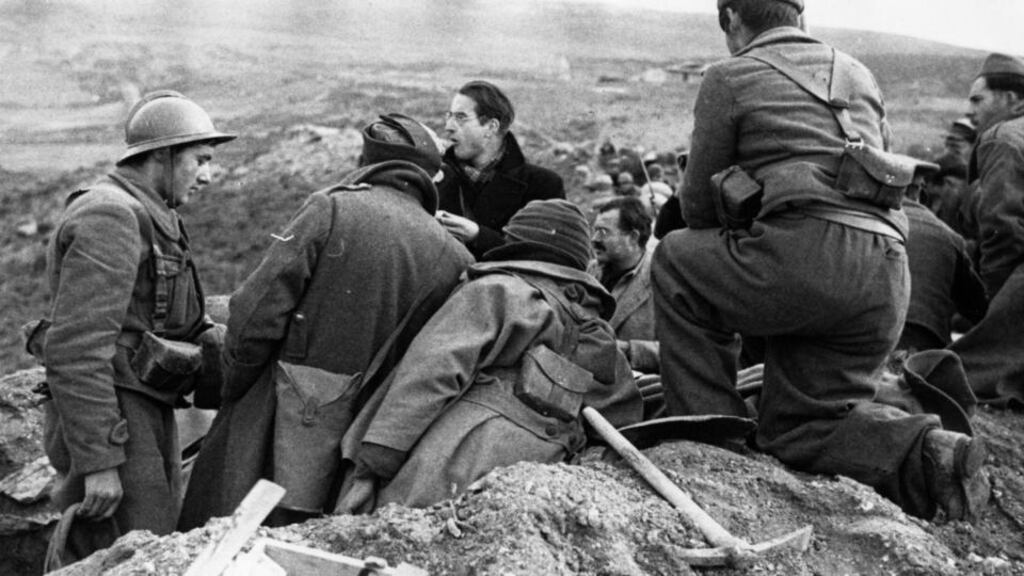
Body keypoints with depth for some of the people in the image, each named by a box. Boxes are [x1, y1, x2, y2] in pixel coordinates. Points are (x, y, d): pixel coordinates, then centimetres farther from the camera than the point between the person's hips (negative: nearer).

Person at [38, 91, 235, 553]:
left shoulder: (154, 219, 17)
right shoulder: (109, 217, -15)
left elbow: (187, 323, 22)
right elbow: (75, 348, -23)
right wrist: (98, 461, -24)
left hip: (150, 417, 10)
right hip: (108, 424, -10)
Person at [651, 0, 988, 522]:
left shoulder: (730, 76, 11)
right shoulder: (857, 74, 28)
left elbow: (698, 204, 13)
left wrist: (725, 256, 35)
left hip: (807, 253, -7)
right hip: (887, 275, 7)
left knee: (674, 263, 17)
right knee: (797, 422, 18)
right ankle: (923, 451, -6)